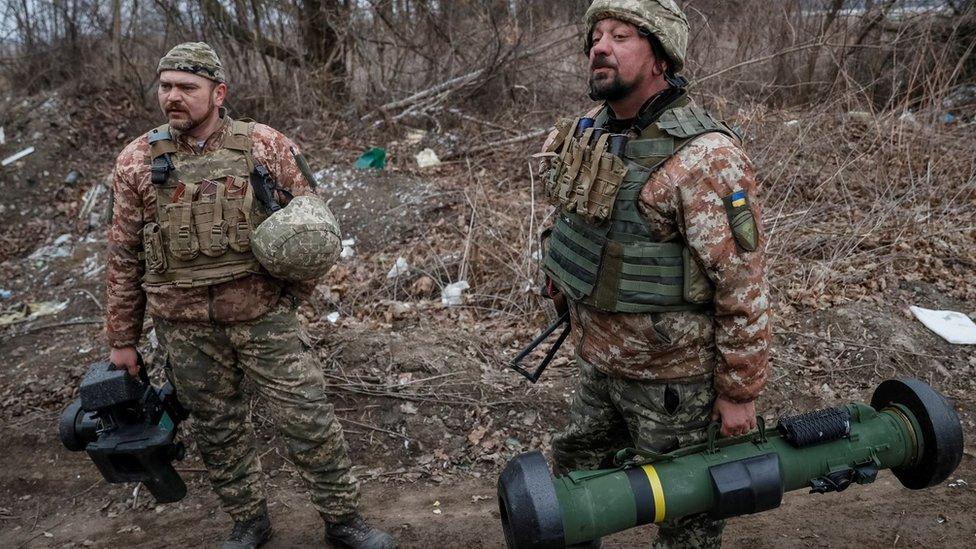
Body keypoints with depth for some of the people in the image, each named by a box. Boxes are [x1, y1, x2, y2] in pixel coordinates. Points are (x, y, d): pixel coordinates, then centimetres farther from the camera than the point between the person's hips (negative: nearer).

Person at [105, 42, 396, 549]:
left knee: (309, 420, 1)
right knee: (218, 433, 14)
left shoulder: (267, 147, -3)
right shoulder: (137, 162, 1)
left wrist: (291, 295, -2)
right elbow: (124, 257, 6)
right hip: (186, 329, 2)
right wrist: (122, 339, 9)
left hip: (265, 317, -1)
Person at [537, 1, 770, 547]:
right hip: (599, 361, 8)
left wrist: (740, 390, -16)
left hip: (670, 376, -7)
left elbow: (744, 285, -21)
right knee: (576, 469, 27)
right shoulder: (589, 132, 0)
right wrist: (564, 284, 19)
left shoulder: (704, 156, -24)